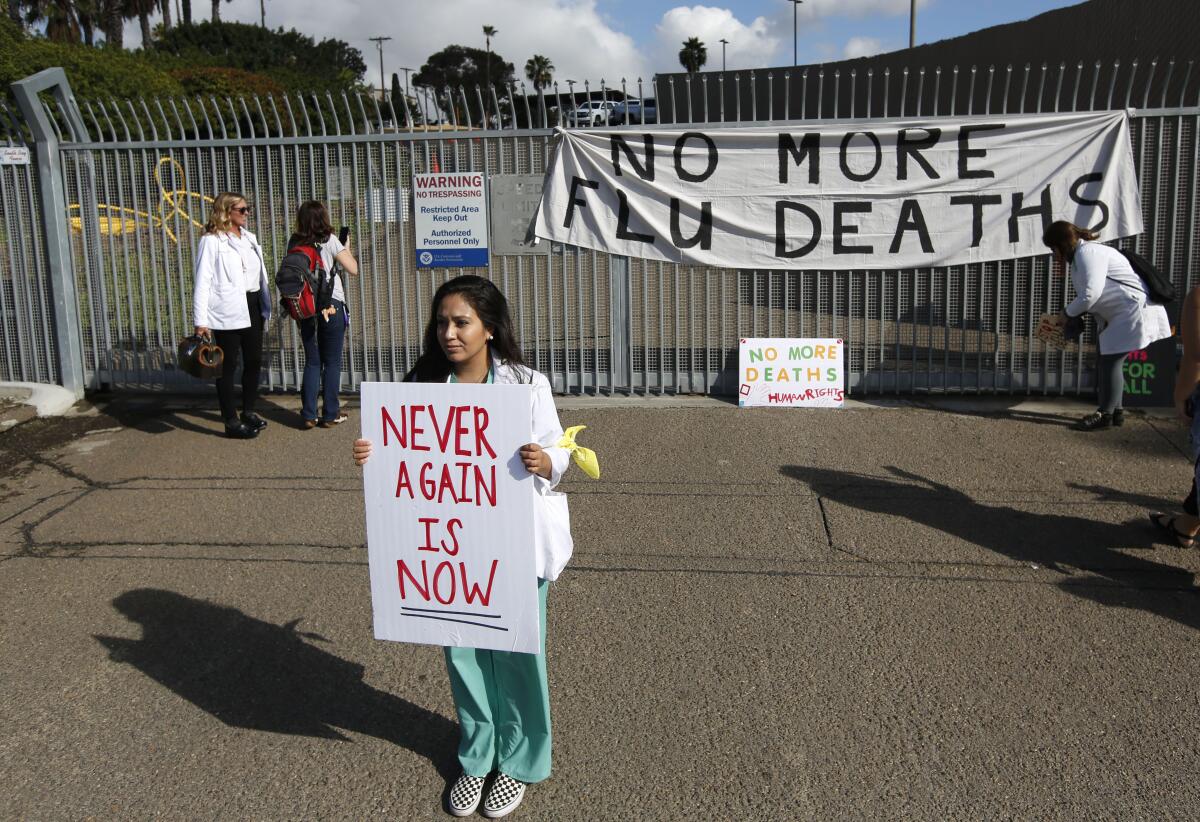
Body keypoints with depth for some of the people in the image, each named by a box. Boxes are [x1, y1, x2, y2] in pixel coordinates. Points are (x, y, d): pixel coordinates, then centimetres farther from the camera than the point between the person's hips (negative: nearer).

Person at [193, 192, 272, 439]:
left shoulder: (249, 238, 13)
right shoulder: (211, 241, -9)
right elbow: (202, 281, -13)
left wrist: (266, 304, 8)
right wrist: (201, 321, -17)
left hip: (252, 307, 7)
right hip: (228, 312, -7)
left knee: (254, 361, 14)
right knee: (228, 366, 1)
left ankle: (248, 412, 30)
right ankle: (231, 422, 8)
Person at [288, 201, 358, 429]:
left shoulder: (294, 243, 2)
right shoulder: (330, 240, -7)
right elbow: (353, 269, -7)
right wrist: (346, 248, 8)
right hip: (331, 305, -3)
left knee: (312, 362, 11)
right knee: (332, 362, 5)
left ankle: (309, 415, 8)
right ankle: (330, 415, 8)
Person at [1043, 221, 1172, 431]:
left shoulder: (1088, 253, -17)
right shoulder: (1080, 256, 16)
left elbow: (1090, 294, -25)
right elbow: (1089, 297, 18)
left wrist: (1067, 313, -11)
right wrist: (1073, 319, 6)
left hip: (1135, 310, -11)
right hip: (1121, 315, 11)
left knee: (1110, 360, -10)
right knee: (1106, 361, 13)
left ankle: (1105, 414, -3)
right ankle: (1115, 411, 21)